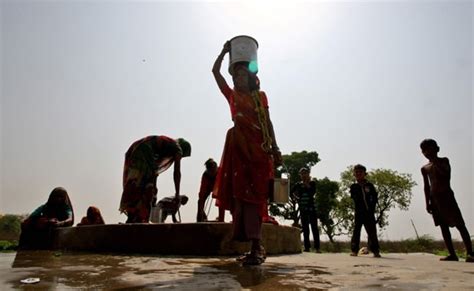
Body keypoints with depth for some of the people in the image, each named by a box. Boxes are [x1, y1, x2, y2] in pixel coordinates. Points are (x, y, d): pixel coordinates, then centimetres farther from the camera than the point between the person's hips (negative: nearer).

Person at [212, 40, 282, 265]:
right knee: (240, 195, -4)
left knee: (254, 196, -10)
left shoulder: (260, 96, 15)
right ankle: (256, 247, 3)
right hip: (239, 147, 2)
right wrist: (224, 51, 18)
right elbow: (215, 71, 16)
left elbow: (268, 123, 9)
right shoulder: (232, 95, 19)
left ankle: (256, 247, -13)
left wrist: (275, 149, 2)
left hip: (259, 148, -2)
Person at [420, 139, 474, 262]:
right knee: (443, 226, 0)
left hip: (446, 195, -4)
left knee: (460, 224, -9)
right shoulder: (424, 168, 15)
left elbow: (445, 173, -16)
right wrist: (427, 203, 7)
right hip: (434, 198, 4)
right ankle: (452, 254, 0)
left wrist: (434, 160, -17)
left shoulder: (444, 160, 5)